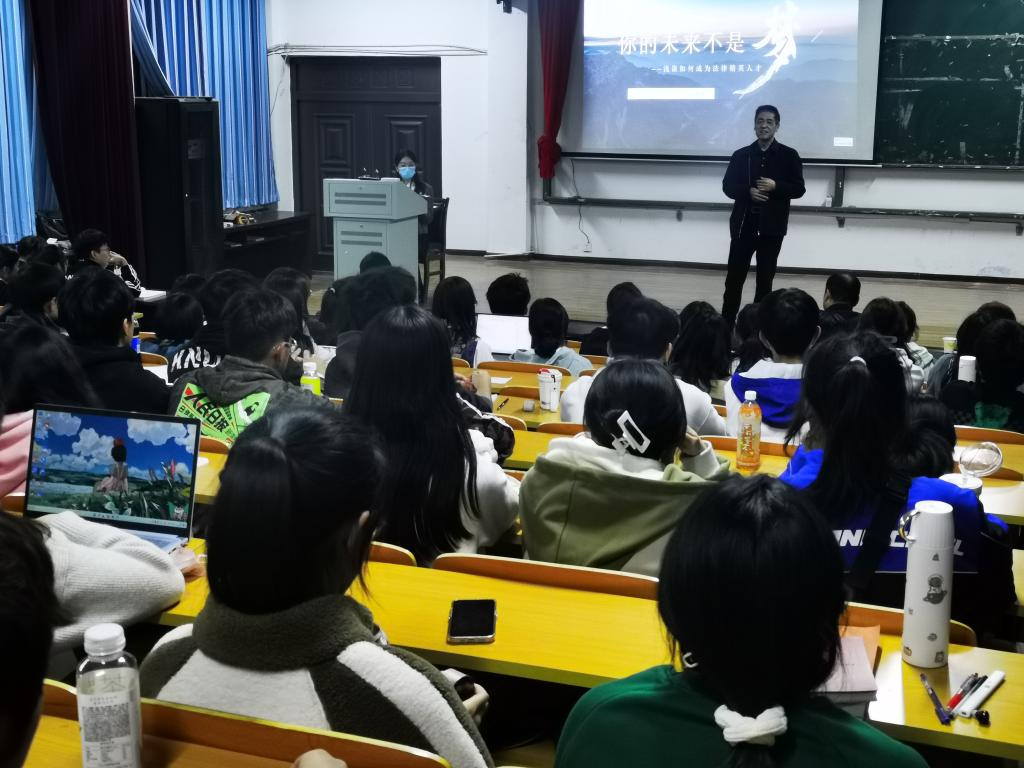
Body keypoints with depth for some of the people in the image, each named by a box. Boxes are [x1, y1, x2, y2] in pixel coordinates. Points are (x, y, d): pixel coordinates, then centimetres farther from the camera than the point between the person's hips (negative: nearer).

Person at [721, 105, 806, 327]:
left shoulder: (789, 155, 2)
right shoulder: (741, 155, 6)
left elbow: (798, 189, -1)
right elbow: (728, 186, 3)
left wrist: (775, 187, -18)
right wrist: (748, 192, -15)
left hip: (772, 226, -1)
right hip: (744, 223, 1)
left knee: (765, 278, 7)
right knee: (734, 276, 2)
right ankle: (726, 322, 10)